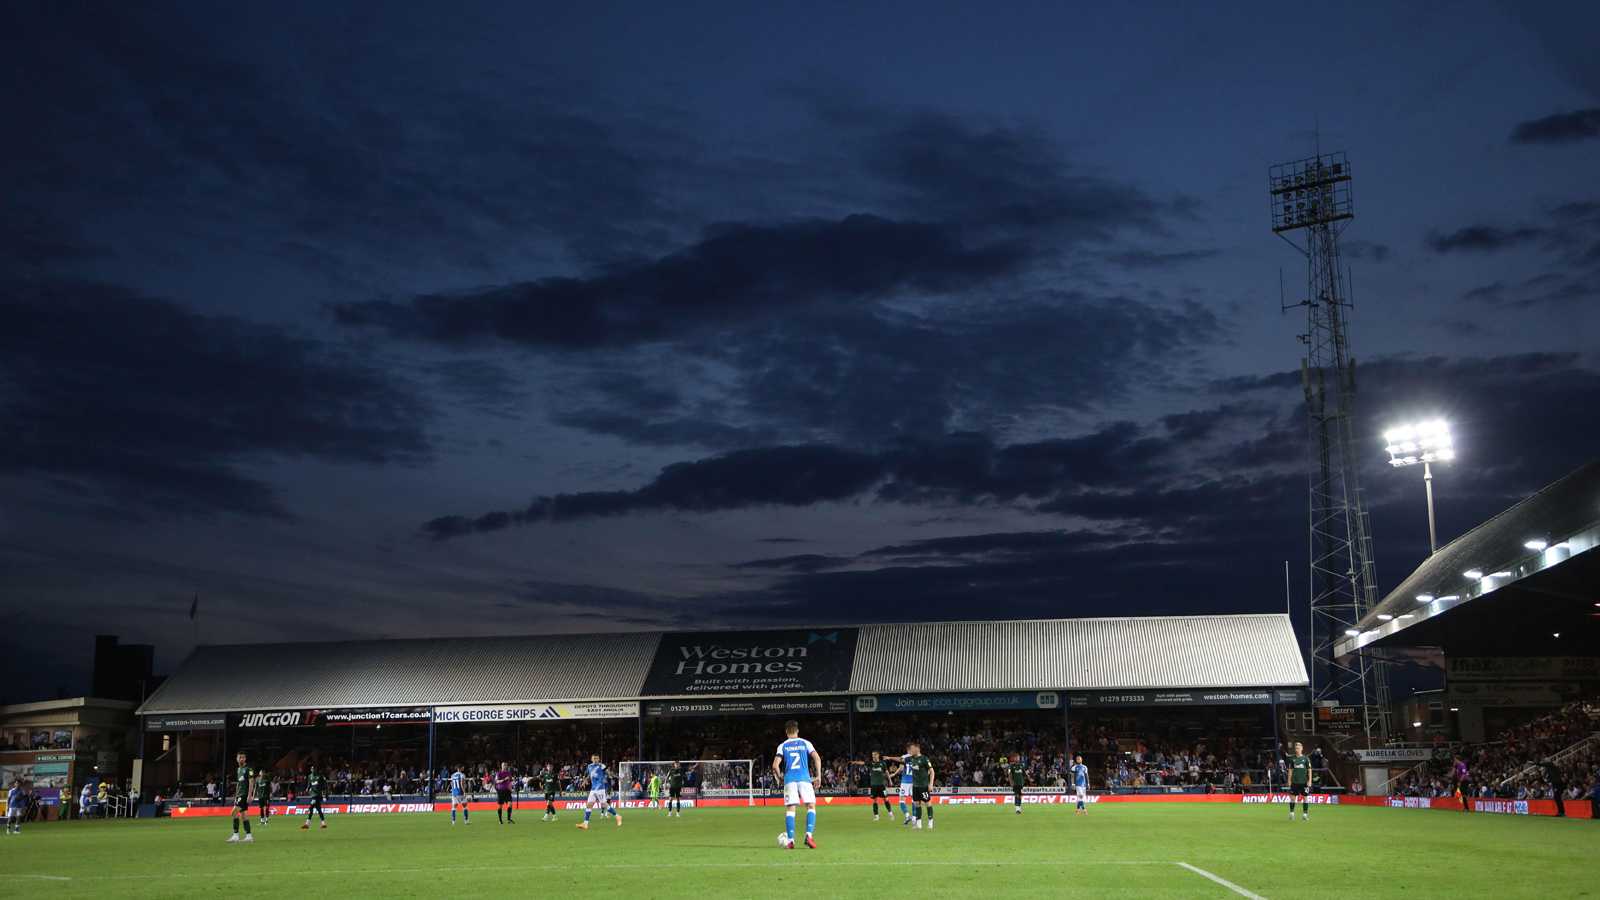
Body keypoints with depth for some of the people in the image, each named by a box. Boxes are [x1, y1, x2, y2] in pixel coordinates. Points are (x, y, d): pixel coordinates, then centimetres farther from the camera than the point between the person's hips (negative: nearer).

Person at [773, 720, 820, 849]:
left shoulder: (782, 746, 11)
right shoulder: (805, 743, 11)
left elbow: (775, 765, 1)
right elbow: (817, 758, 0)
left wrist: (780, 776, 18)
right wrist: (819, 776, 8)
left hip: (789, 780, 1)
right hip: (804, 778, 0)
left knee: (790, 810, 4)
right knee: (811, 807, 6)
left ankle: (791, 841, -5)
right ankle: (808, 836, -11)